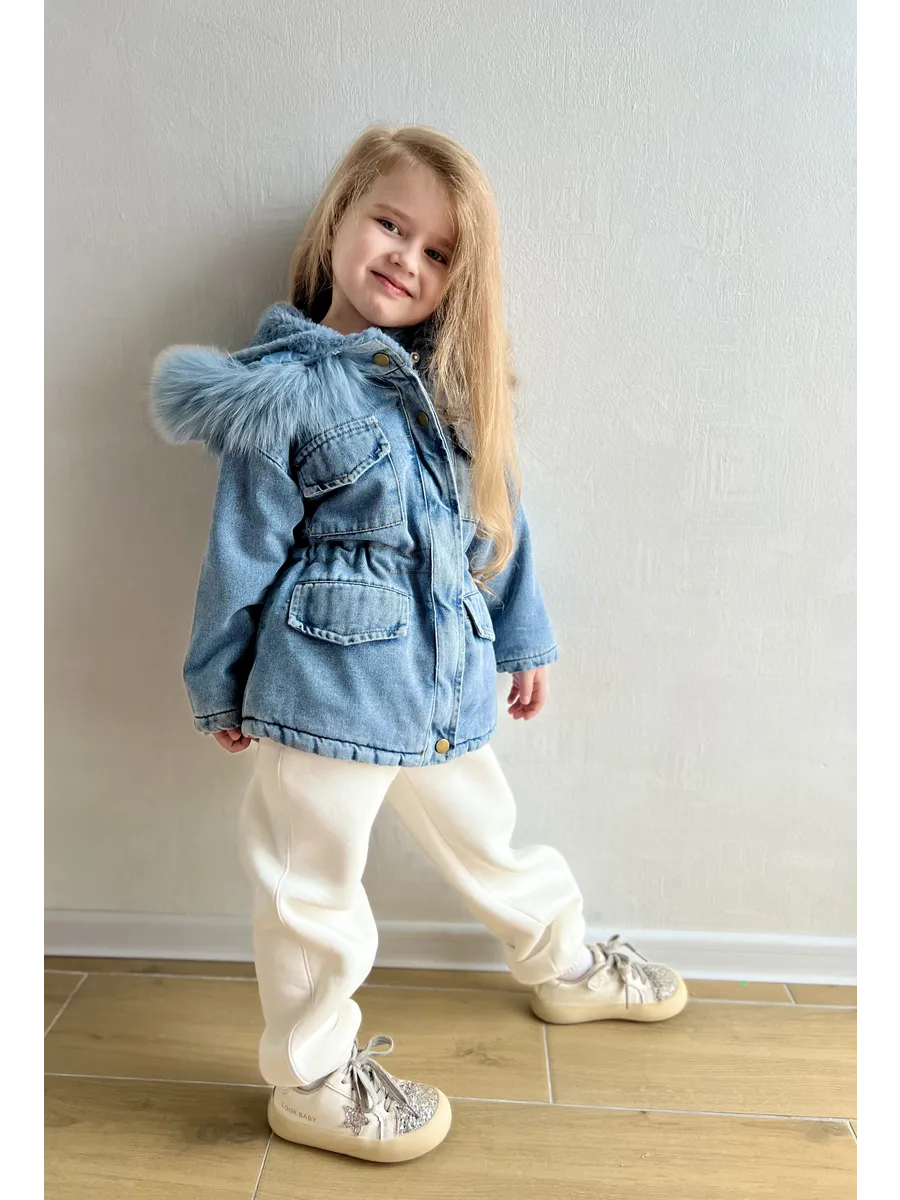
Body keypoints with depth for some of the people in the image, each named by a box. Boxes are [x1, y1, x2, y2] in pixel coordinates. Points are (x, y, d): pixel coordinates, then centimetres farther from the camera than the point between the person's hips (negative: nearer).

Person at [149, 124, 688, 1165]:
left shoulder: (454, 379, 6)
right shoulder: (286, 390, -9)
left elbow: (499, 515, 13)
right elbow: (243, 553, -5)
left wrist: (524, 635, 17)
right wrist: (219, 688, 1)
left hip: (447, 677, 6)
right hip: (327, 678, -5)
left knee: (485, 834, 25)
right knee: (314, 883, 10)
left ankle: (564, 965, 52)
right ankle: (310, 1079, 33)